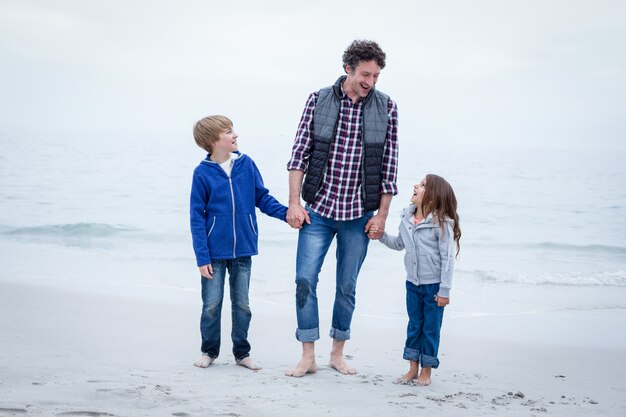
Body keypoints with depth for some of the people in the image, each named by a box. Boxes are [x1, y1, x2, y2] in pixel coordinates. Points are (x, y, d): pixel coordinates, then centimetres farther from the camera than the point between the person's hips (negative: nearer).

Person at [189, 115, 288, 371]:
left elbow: (262, 198, 7)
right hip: (214, 253, -2)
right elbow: (197, 217, -7)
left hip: (243, 250, 2)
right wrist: (202, 257, -10)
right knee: (211, 304, 7)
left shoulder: (246, 164, -2)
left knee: (242, 304, 11)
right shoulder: (203, 173, -9)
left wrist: (286, 213, -10)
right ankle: (209, 351, 24)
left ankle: (242, 352, 23)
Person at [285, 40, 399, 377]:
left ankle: (337, 353, 23)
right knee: (305, 280, -3)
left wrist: (382, 215, -1)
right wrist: (294, 203, -5)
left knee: (347, 287, 9)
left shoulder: (387, 108, -1)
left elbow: (389, 166, 1)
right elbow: (300, 154, 0)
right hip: (318, 209, 0)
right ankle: (308, 357, 7)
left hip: (359, 215, 0)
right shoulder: (318, 101, -2)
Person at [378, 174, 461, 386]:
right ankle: (413, 368, 24)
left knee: (431, 328, 5)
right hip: (413, 283, 6)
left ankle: (426, 371, 16)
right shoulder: (406, 219, 1)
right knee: (414, 325, 14)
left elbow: (447, 258, -16)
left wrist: (444, 290, -16)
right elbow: (399, 244, 19)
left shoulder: (441, 223, -18)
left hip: (434, 285, -6)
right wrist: (382, 236, 2)